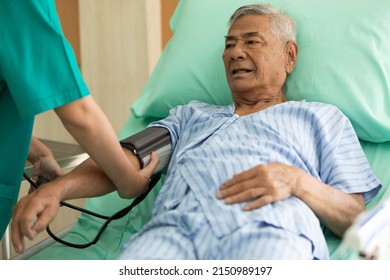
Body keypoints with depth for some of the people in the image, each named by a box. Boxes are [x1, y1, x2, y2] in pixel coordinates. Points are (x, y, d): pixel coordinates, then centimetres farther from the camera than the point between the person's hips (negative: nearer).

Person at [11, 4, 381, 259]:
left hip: (269, 229, -2)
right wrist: (56, 188, 1)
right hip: (173, 226, 3)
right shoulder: (191, 115, 36)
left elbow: (355, 218, 17)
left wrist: (297, 180, -4)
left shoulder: (322, 117, 27)